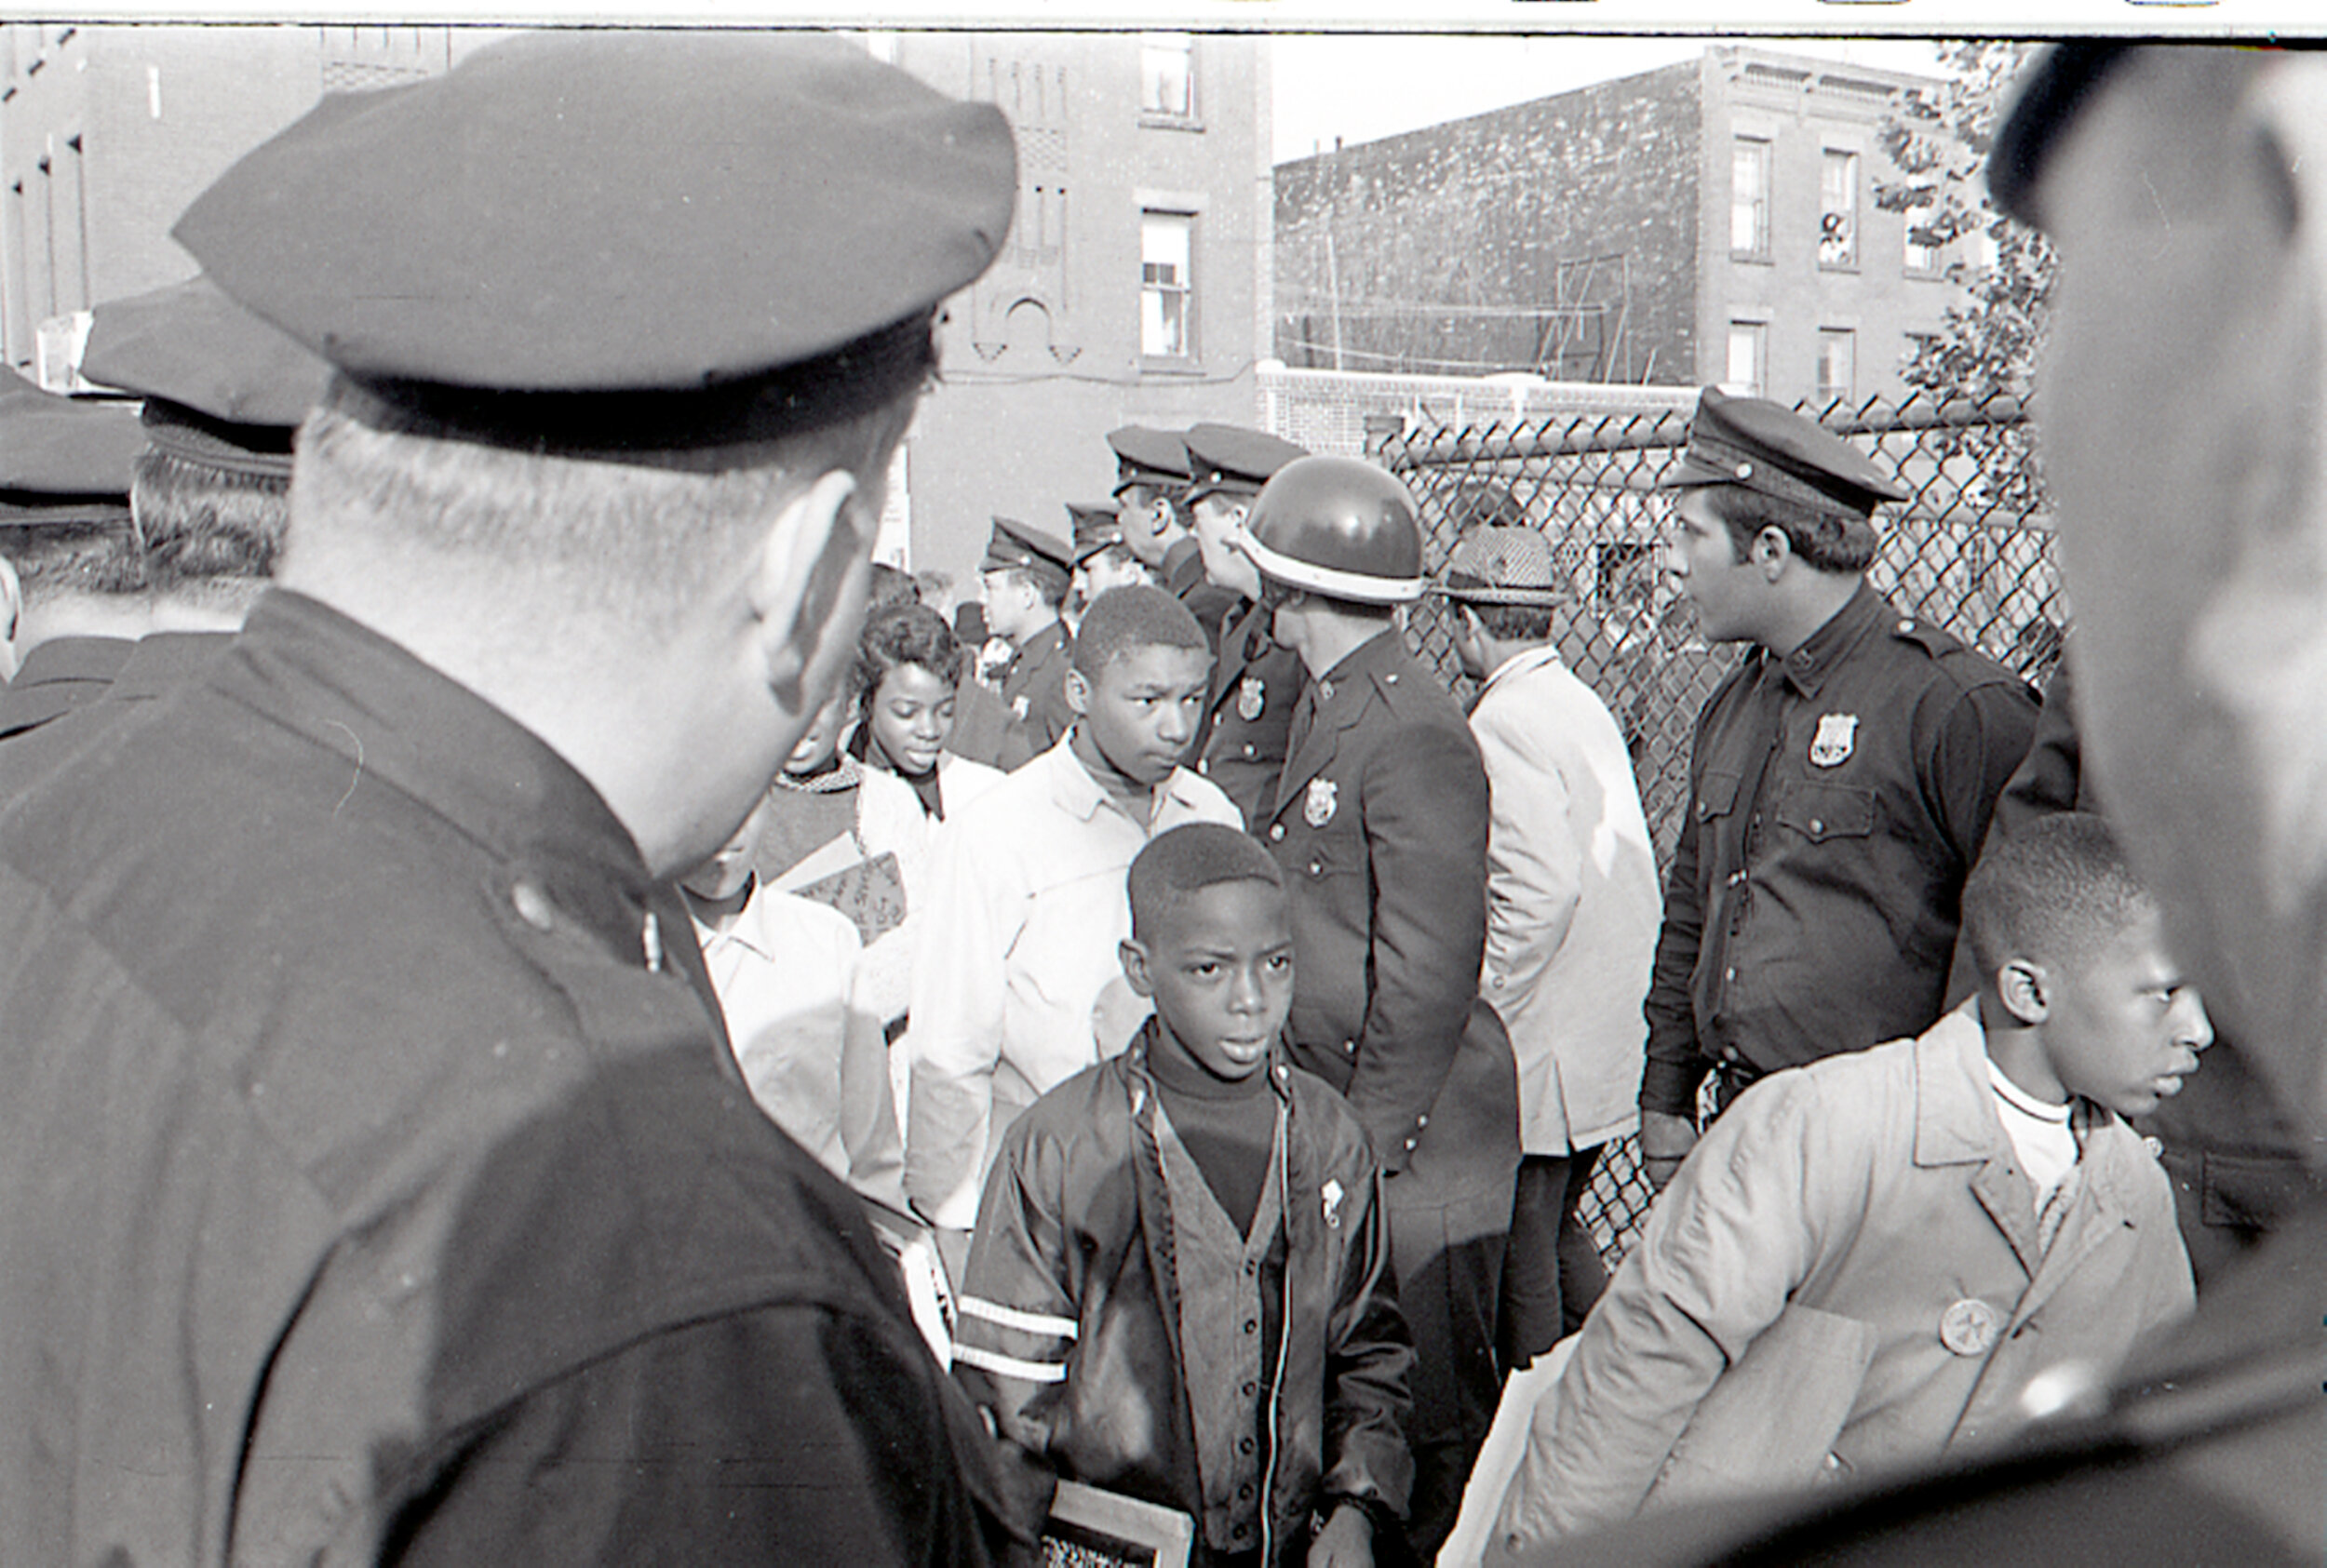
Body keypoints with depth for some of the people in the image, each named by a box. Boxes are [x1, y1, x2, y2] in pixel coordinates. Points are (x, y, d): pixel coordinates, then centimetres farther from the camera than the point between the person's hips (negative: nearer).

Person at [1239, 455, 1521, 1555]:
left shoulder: (1413, 735, -18)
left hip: (1415, 1132, -9)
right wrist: (1328, 1116, 13)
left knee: (1431, 1409, 4)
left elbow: (1431, 969, -19)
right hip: (1337, 1114, 9)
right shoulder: (1324, 707, 12)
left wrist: (1375, 1134, -17)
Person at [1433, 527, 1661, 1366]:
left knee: (1523, 1250, 3)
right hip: (1607, 1041, 9)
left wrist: (1480, 1006, -16)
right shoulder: (1585, 705, 10)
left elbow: (1543, 889, -26)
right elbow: (1633, 872, 14)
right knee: (1558, 1227, 20)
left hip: (1536, 1052, -9)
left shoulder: (1502, 725, -16)